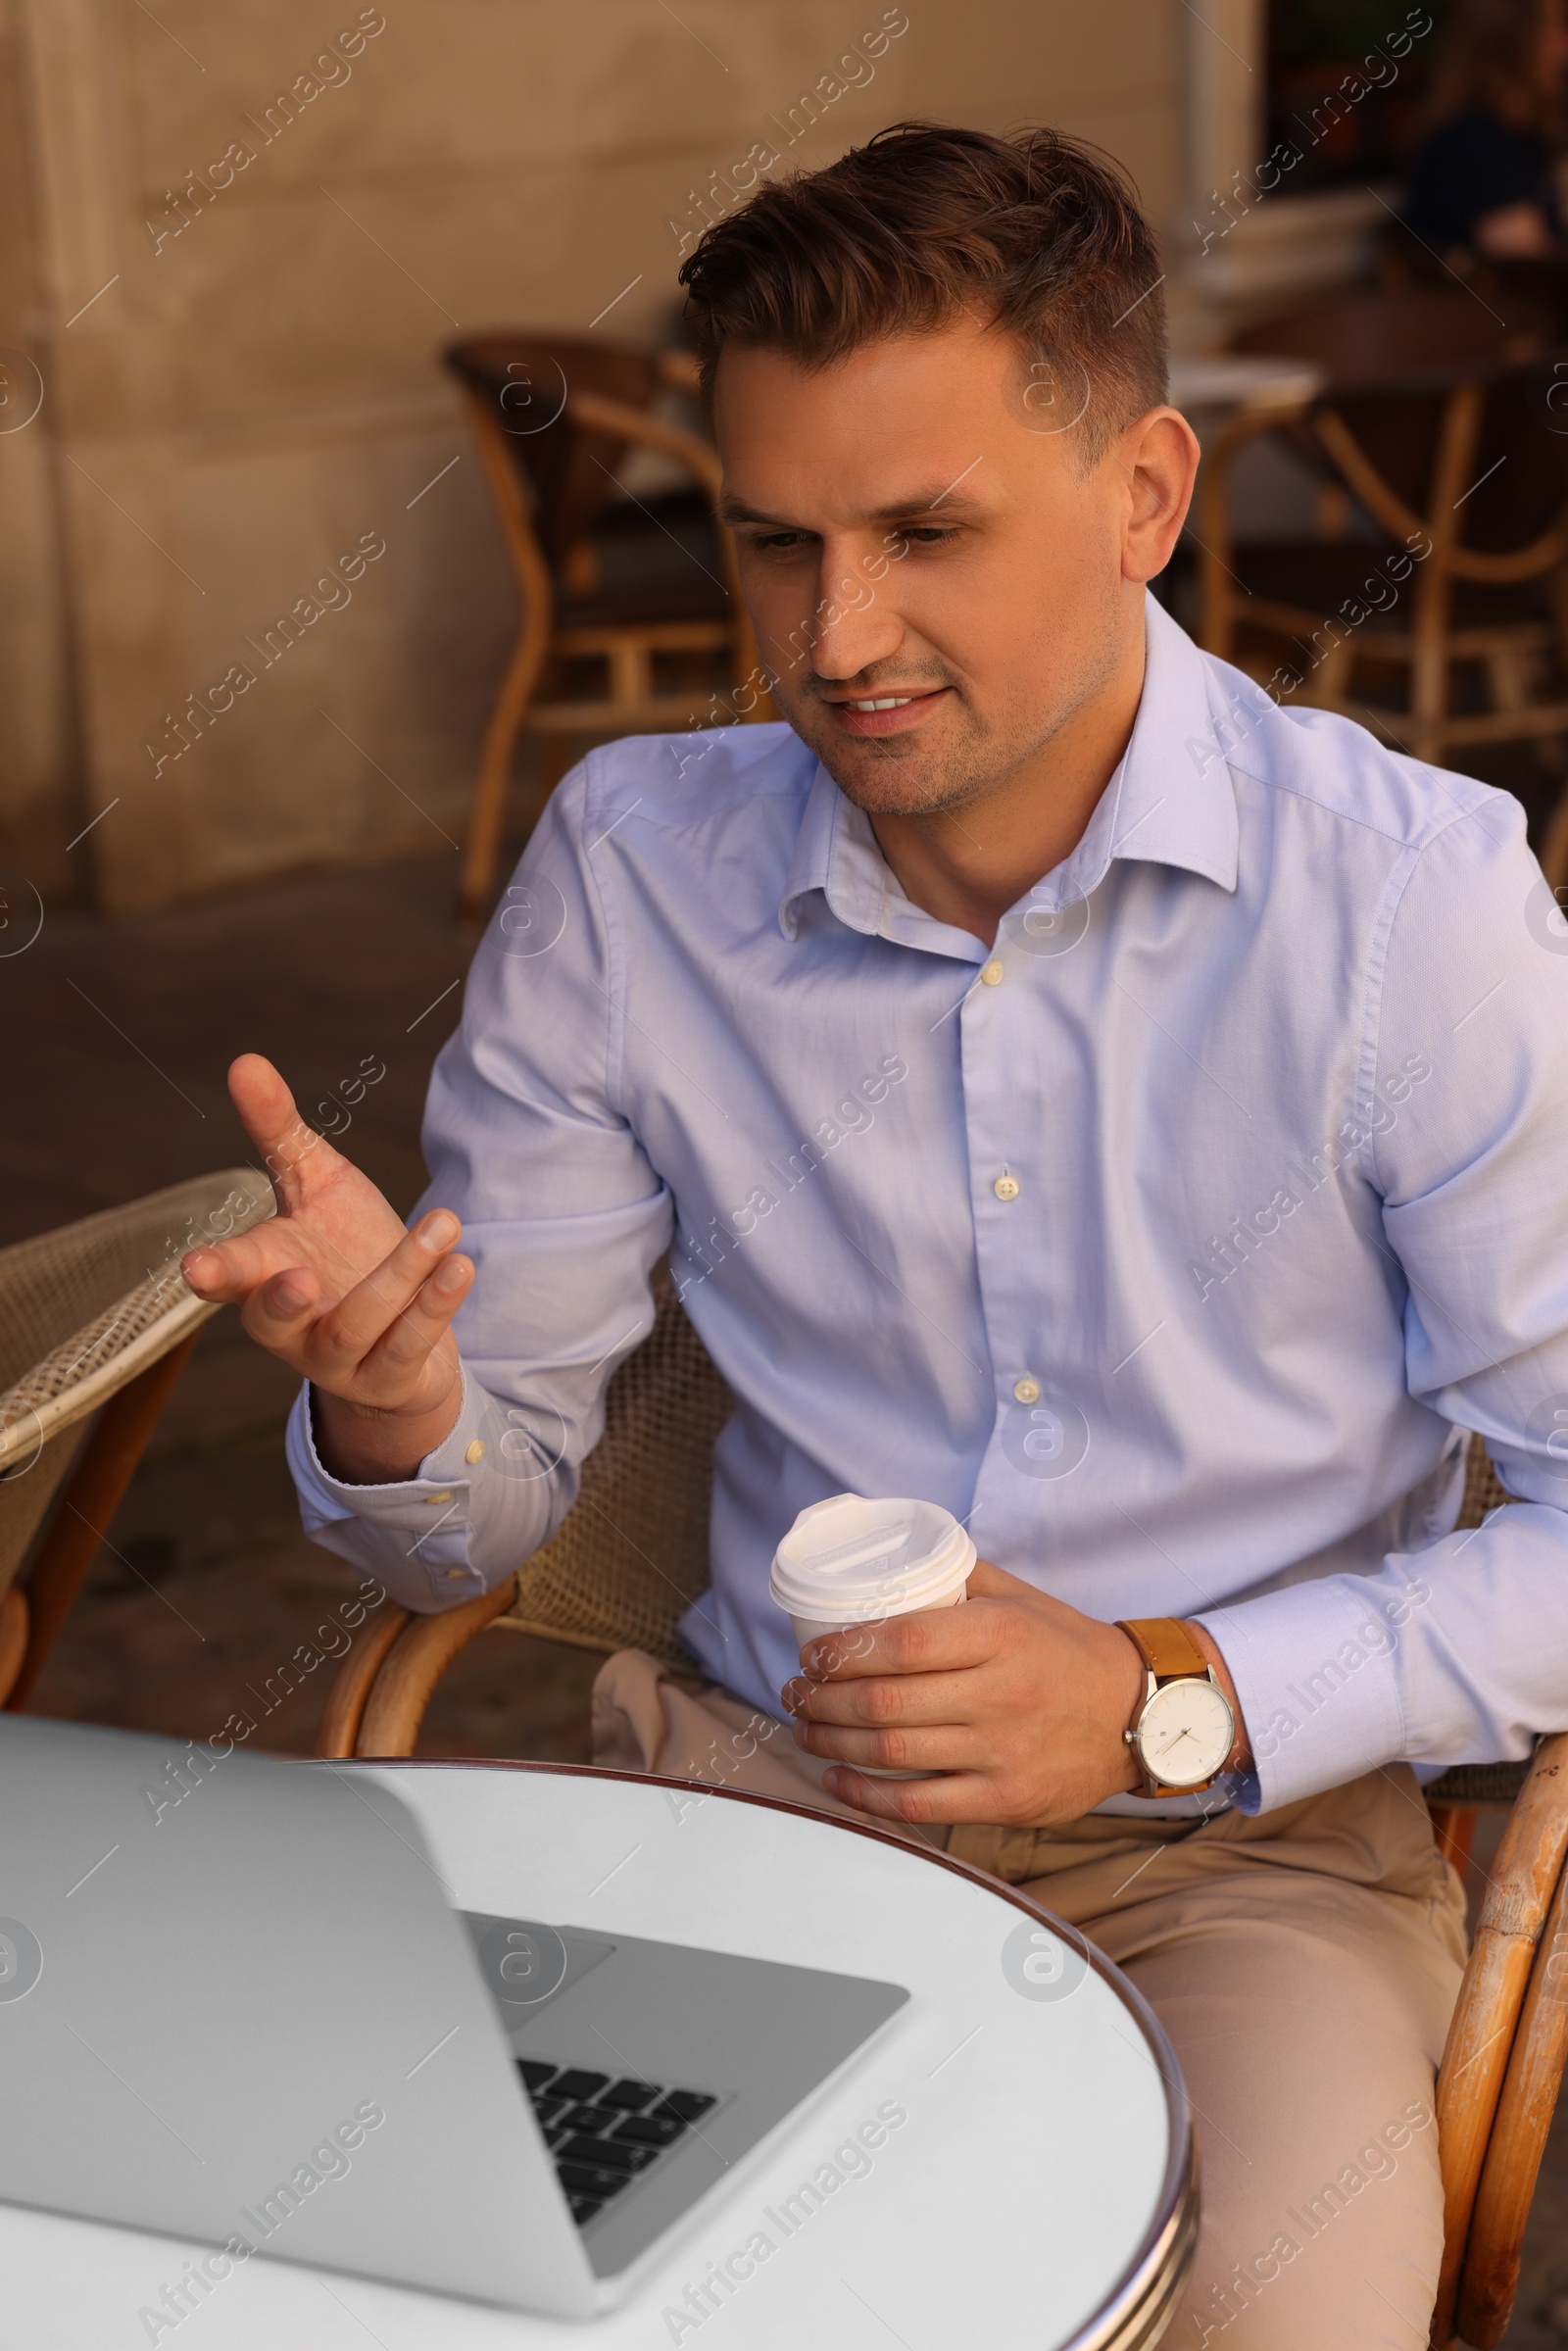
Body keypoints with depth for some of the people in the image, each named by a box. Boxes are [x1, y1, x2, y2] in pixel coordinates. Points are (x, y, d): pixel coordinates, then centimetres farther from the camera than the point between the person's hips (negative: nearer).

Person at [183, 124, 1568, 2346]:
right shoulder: (627, 868, -2)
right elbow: (489, 1501, 5)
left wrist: (1175, 1697, -20)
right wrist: (387, 1419, -18)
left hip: (1243, 1840, -2)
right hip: (758, 1781, 2)